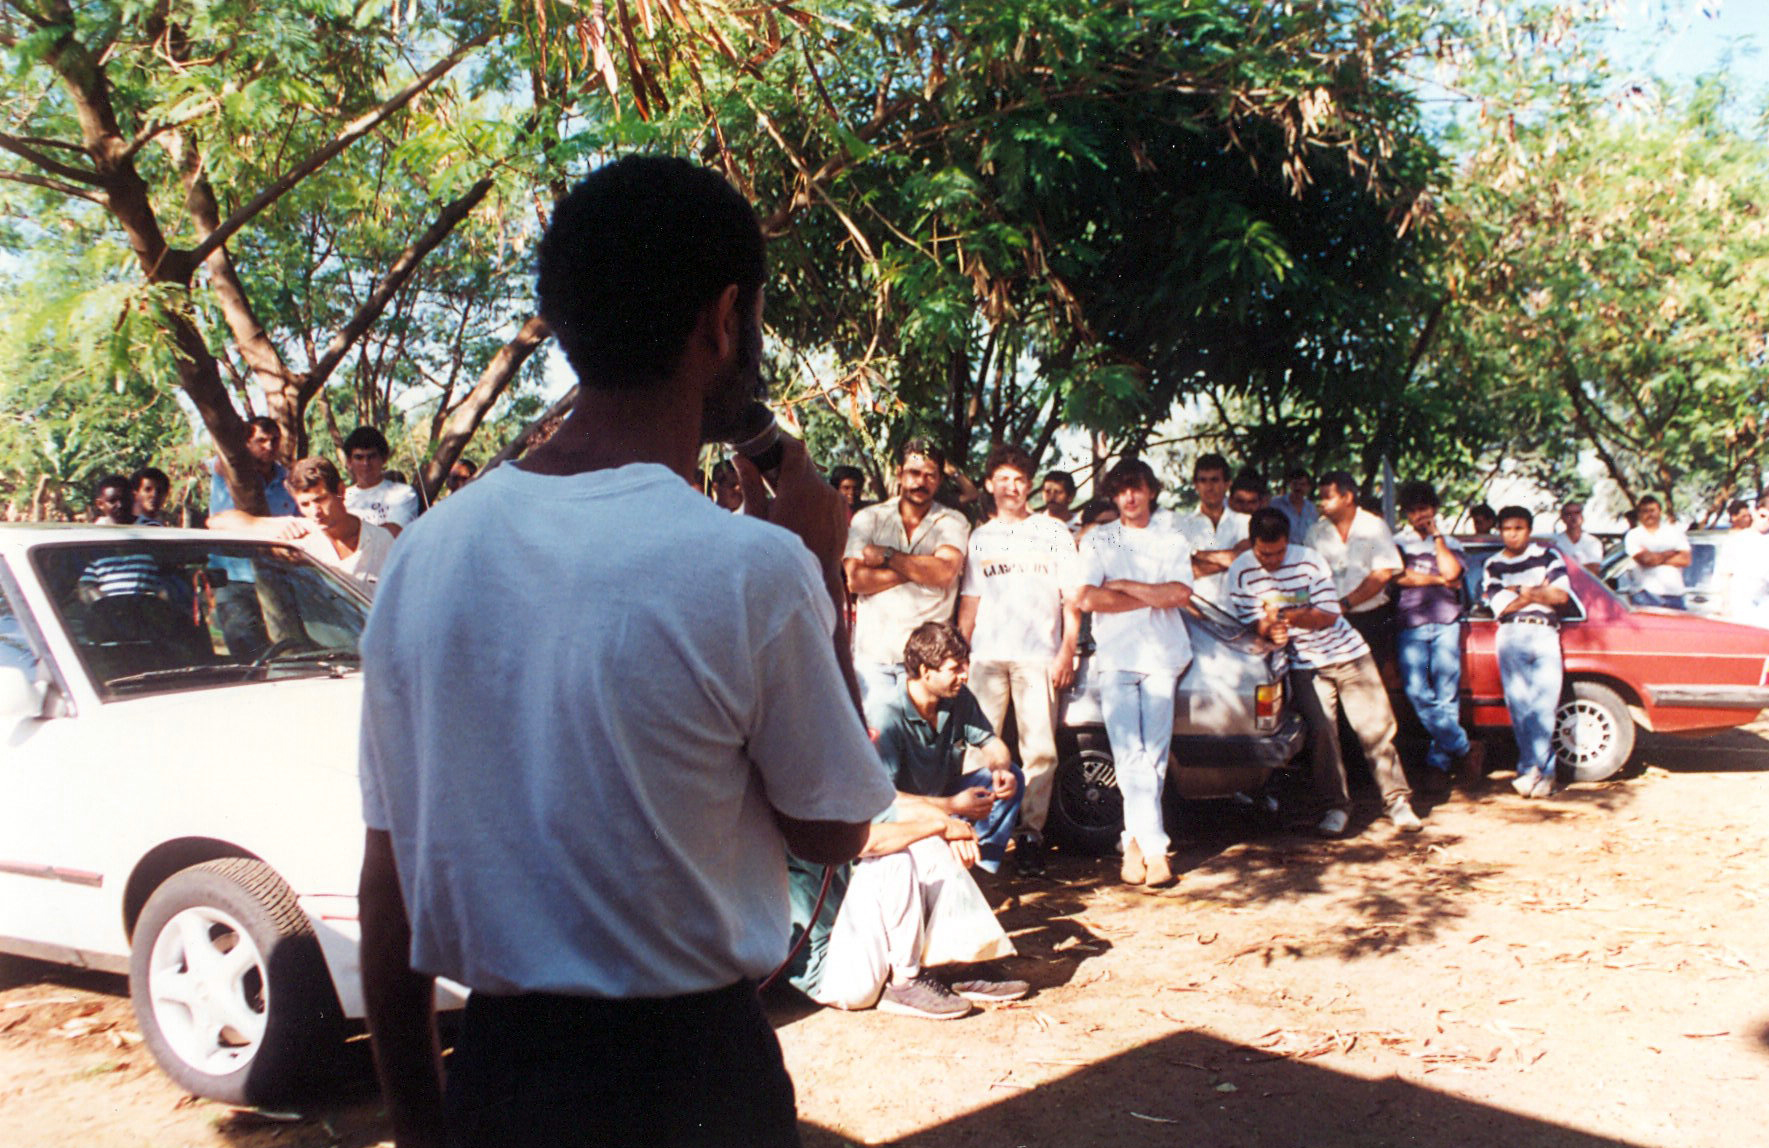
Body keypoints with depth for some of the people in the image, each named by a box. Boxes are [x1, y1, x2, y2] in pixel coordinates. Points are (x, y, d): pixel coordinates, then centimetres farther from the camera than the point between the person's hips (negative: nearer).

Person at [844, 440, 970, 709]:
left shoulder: (952, 522, 6)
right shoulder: (868, 518, 8)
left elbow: (944, 572, -12)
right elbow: (855, 580, -6)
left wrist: (886, 555, -7)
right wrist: (919, 570, -8)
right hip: (873, 652, 1)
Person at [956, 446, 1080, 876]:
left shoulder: (1053, 532, 11)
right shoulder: (979, 537, 18)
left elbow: (1072, 598, 8)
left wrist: (1067, 653, -2)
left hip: (1039, 656, -2)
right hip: (987, 655, 2)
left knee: (1040, 750, -6)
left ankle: (1031, 832, 0)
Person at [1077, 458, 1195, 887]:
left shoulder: (1172, 542, 15)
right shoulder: (1098, 541, 12)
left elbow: (1180, 595, -2)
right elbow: (1089, 599, -3)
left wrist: (1125, 586, -3)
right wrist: (1153, 597, 0)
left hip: (1161, 656, 1)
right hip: (1116, 656, -1)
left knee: (1154, 756, -4)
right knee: (1130, 755, -11)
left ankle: (1136, 843, 3)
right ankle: (1154, 848, -14)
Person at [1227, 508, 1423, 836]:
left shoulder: (1311, 561, -9)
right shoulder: (1240, 572, -8)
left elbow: (1329, 615, -10)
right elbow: (1253, 623, -6)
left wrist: (1292, 616, -28)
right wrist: (1271, 630, -30)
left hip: (1346, 652, 1)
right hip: (1304, 663, 0)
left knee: (1377, 726, -2)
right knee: (1321, 730, -13)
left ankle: (1397, 800, 10)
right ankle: (1336, 805, 2)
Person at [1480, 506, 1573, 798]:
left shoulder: (1548, 556, 15)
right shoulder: (1493, 566, 16)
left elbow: (1561, 596, 3)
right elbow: (1501, 607, 4)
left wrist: (1520, 591, 3)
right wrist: (1538, 591, 5)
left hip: (1545, 634, 0)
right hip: (1511, 634, 0)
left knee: (1545, 701, -13)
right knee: (1519, 702, -11)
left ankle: (1531, 769, -11)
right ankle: (1543, 772, -7)